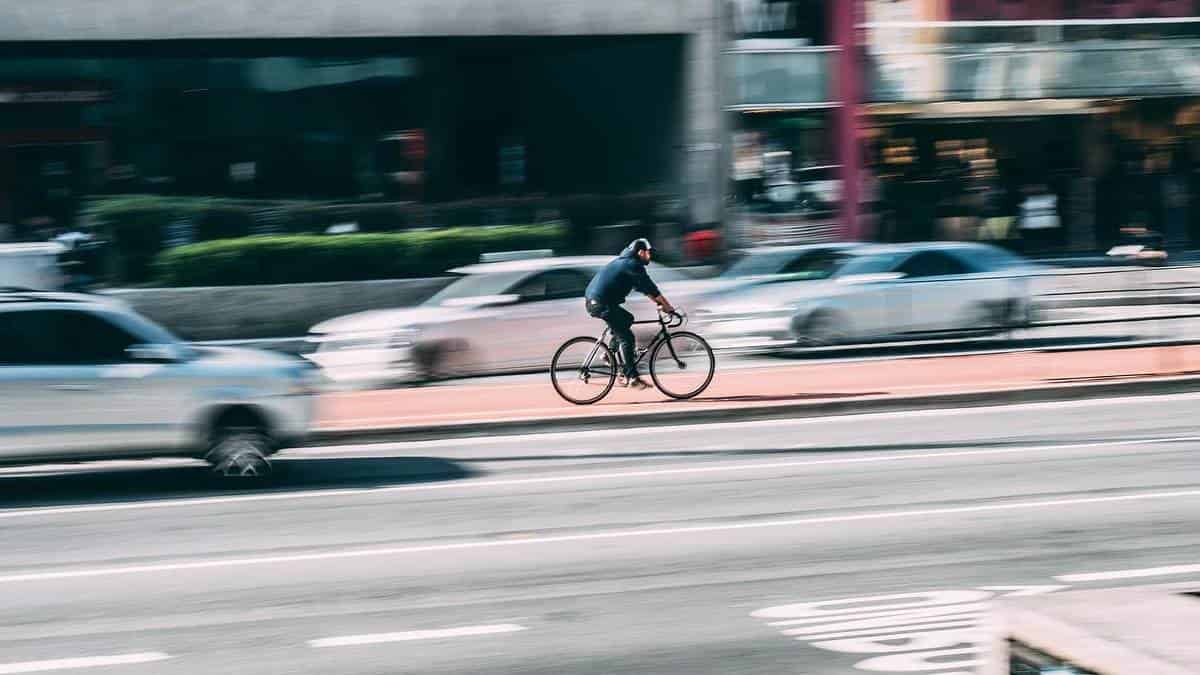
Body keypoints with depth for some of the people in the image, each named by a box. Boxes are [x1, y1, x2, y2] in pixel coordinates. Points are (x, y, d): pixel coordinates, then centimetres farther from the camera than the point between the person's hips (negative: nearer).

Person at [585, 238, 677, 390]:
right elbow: (650, 288, -9)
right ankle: (632, 378, -7)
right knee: (626, 338, -6)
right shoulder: (633, 265, -7)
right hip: (602, 303, -10)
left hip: (593, 301, 10)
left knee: (627, 319, 25)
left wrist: (659, 302, 25)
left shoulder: (624, 261, 23)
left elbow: (644, 287, 29)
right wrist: (668, 307, -5)